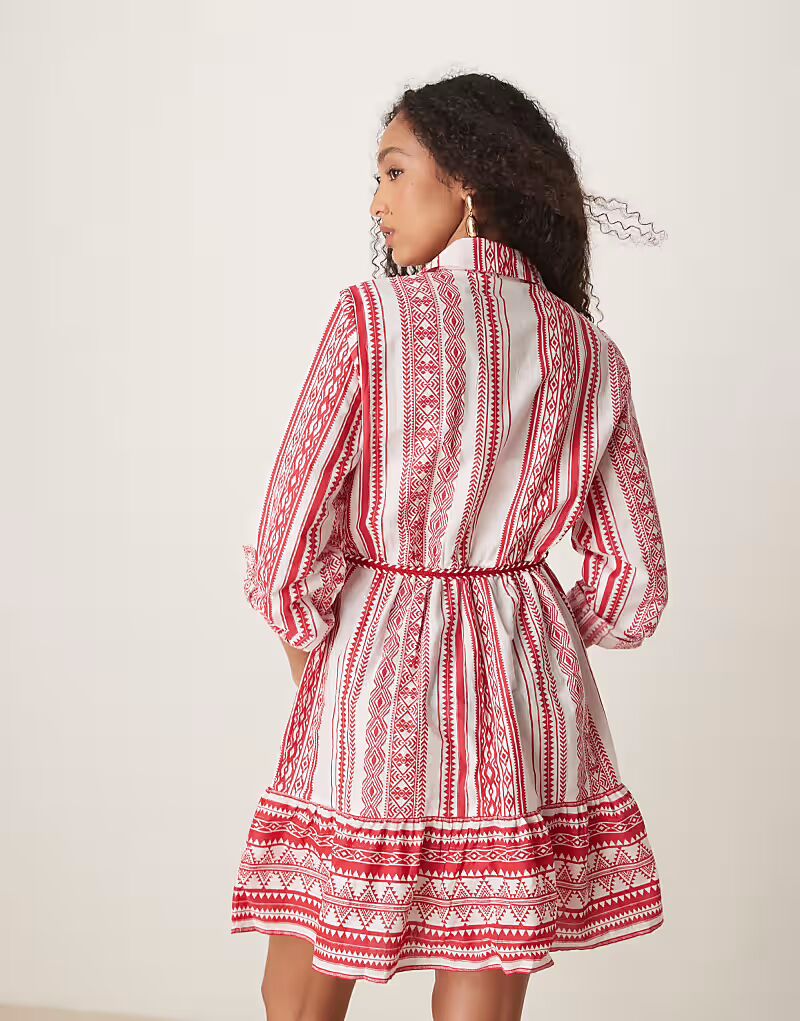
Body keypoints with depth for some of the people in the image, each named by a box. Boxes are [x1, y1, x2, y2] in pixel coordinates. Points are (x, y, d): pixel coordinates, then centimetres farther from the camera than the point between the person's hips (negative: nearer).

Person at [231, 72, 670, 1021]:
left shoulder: (373, 316, -10)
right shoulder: (592, 355, 3)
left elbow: (287, 550, -10)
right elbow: (633, 585, 5)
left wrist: (319, 678, 7)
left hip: (375, 680, -4)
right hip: (526, 705, 4)